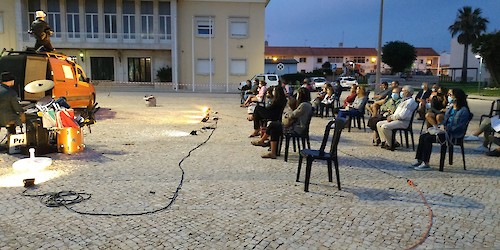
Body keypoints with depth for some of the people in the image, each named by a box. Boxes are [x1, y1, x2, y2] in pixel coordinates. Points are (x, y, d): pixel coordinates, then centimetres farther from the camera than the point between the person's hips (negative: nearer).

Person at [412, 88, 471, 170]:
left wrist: (447, 129, -21)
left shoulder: (463, 110, -9)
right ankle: (419, 160, -9)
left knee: (428, 138, -26)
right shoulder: (450, 108, 18)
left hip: (453, 134, -9)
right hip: (445, 130, 9)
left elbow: (460, 126, -17)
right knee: (423, 136, -9)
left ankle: (426, 163, -21)